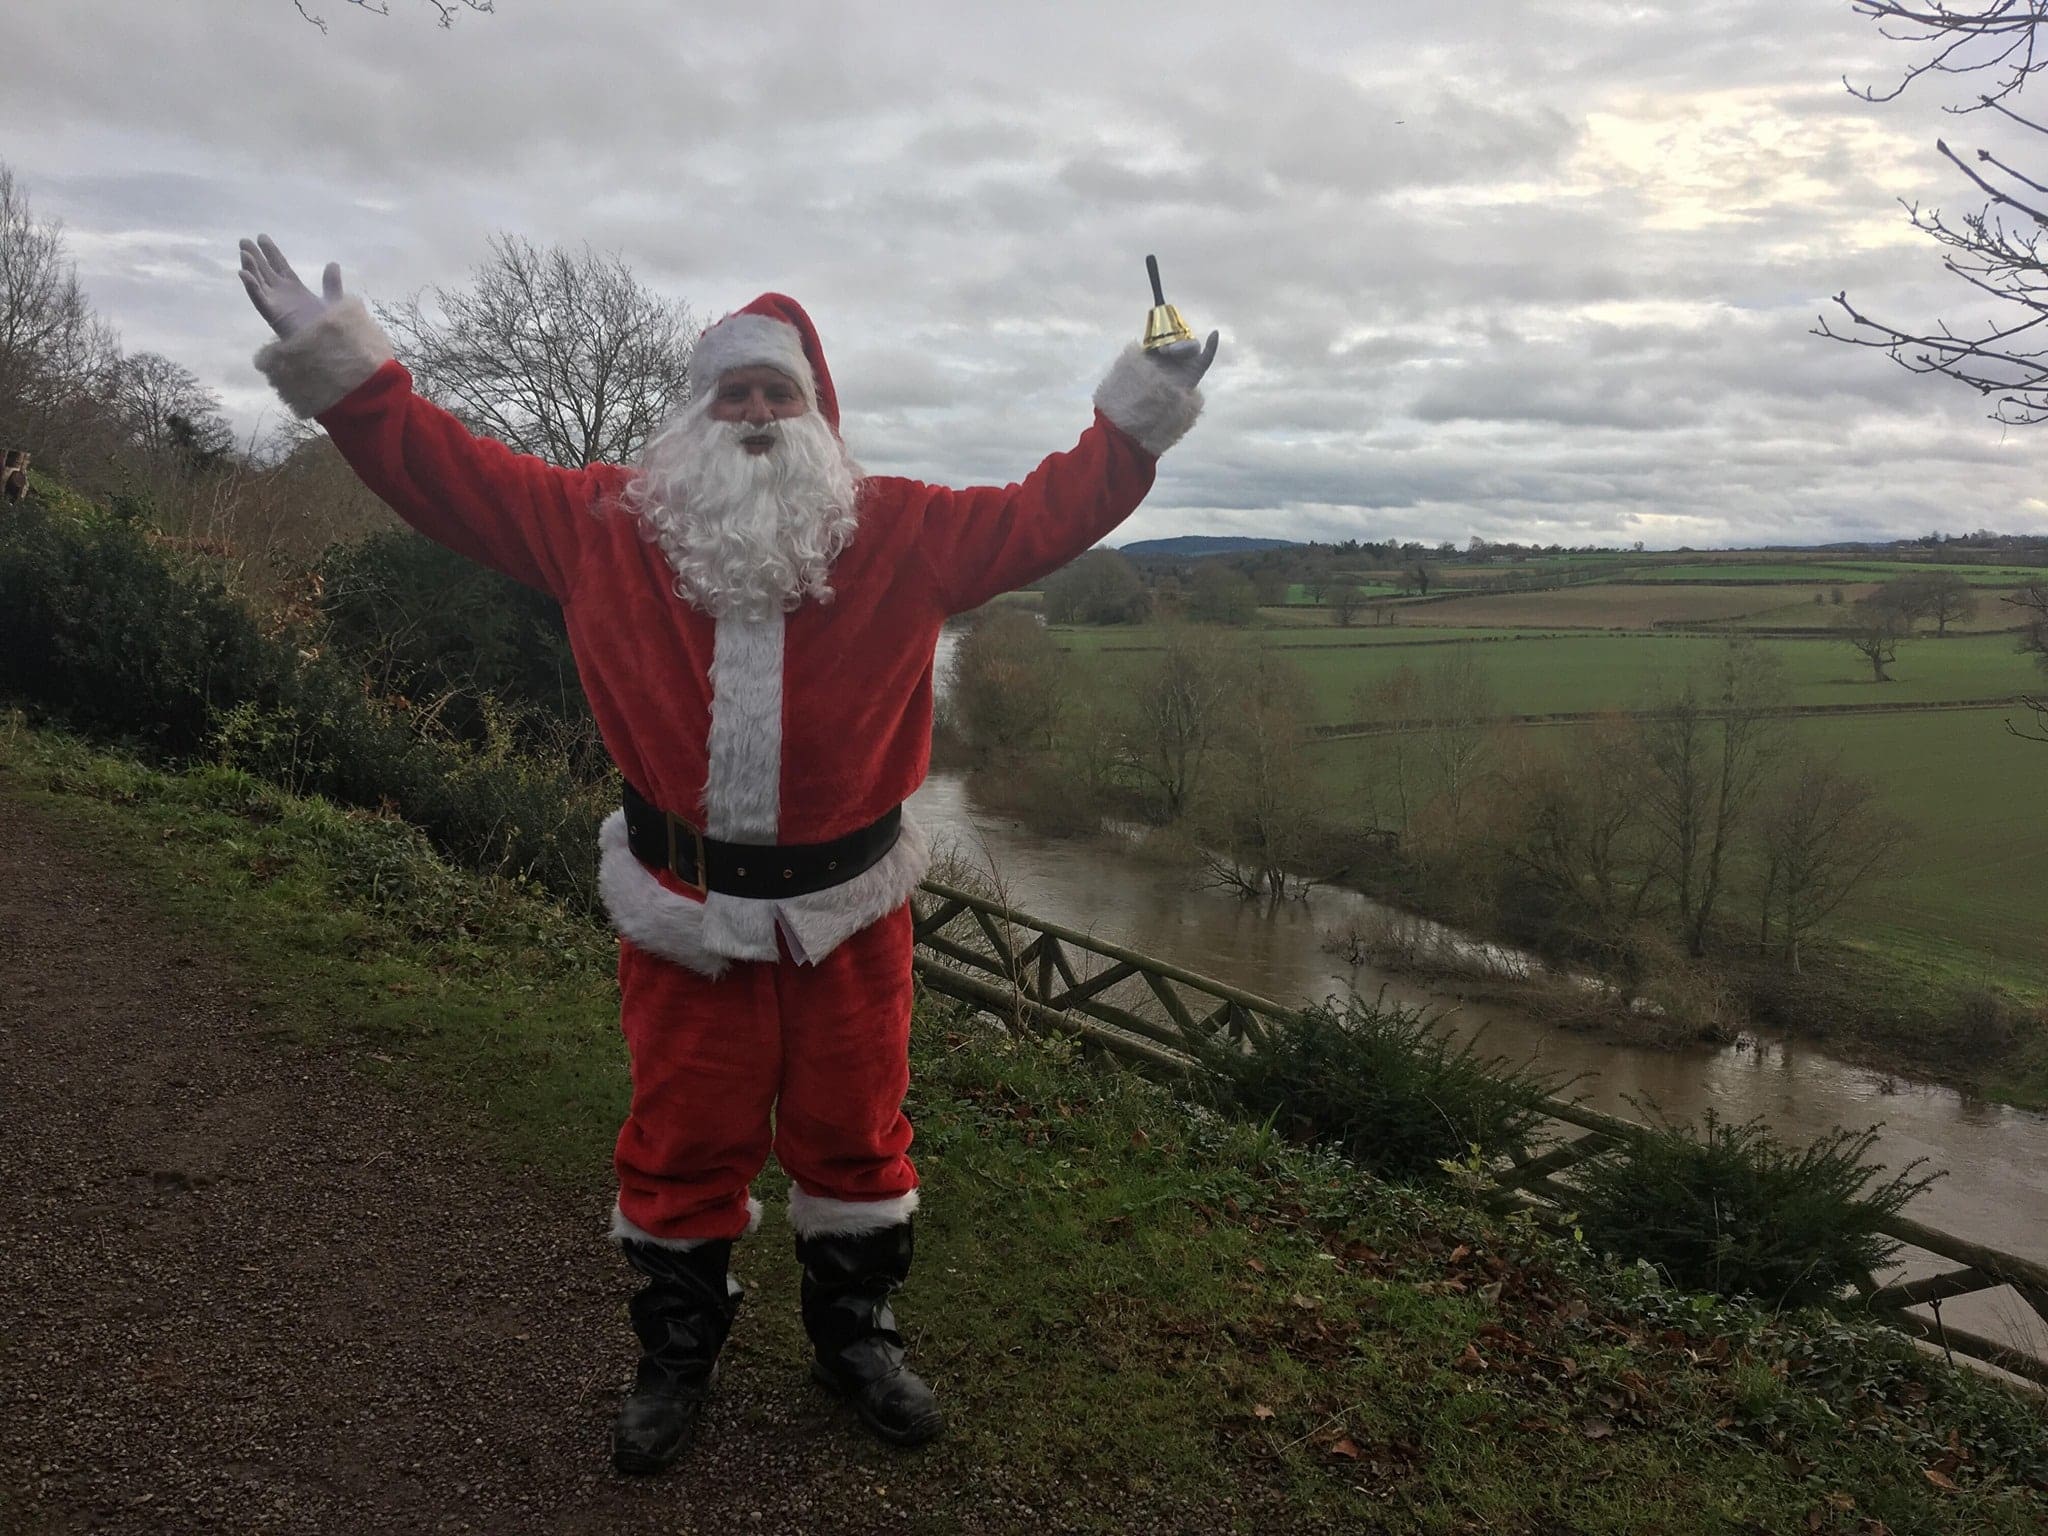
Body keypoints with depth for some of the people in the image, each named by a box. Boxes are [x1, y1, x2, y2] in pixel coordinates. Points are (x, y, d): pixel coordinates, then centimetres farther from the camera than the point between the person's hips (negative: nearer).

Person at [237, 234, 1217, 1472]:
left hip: (850, 908, 1)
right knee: (684, 1139, 12)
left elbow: (1044, 515, 6)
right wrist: (342, 364, 1)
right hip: (684, 908, 0)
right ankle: (676, 1359, 34)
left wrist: (1138, 415, 3)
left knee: (854, 1128, 14)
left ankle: (858, 1334, 37)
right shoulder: (607, 525, 2)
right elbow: (452, 476, 5)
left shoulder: (906, 533, 1)